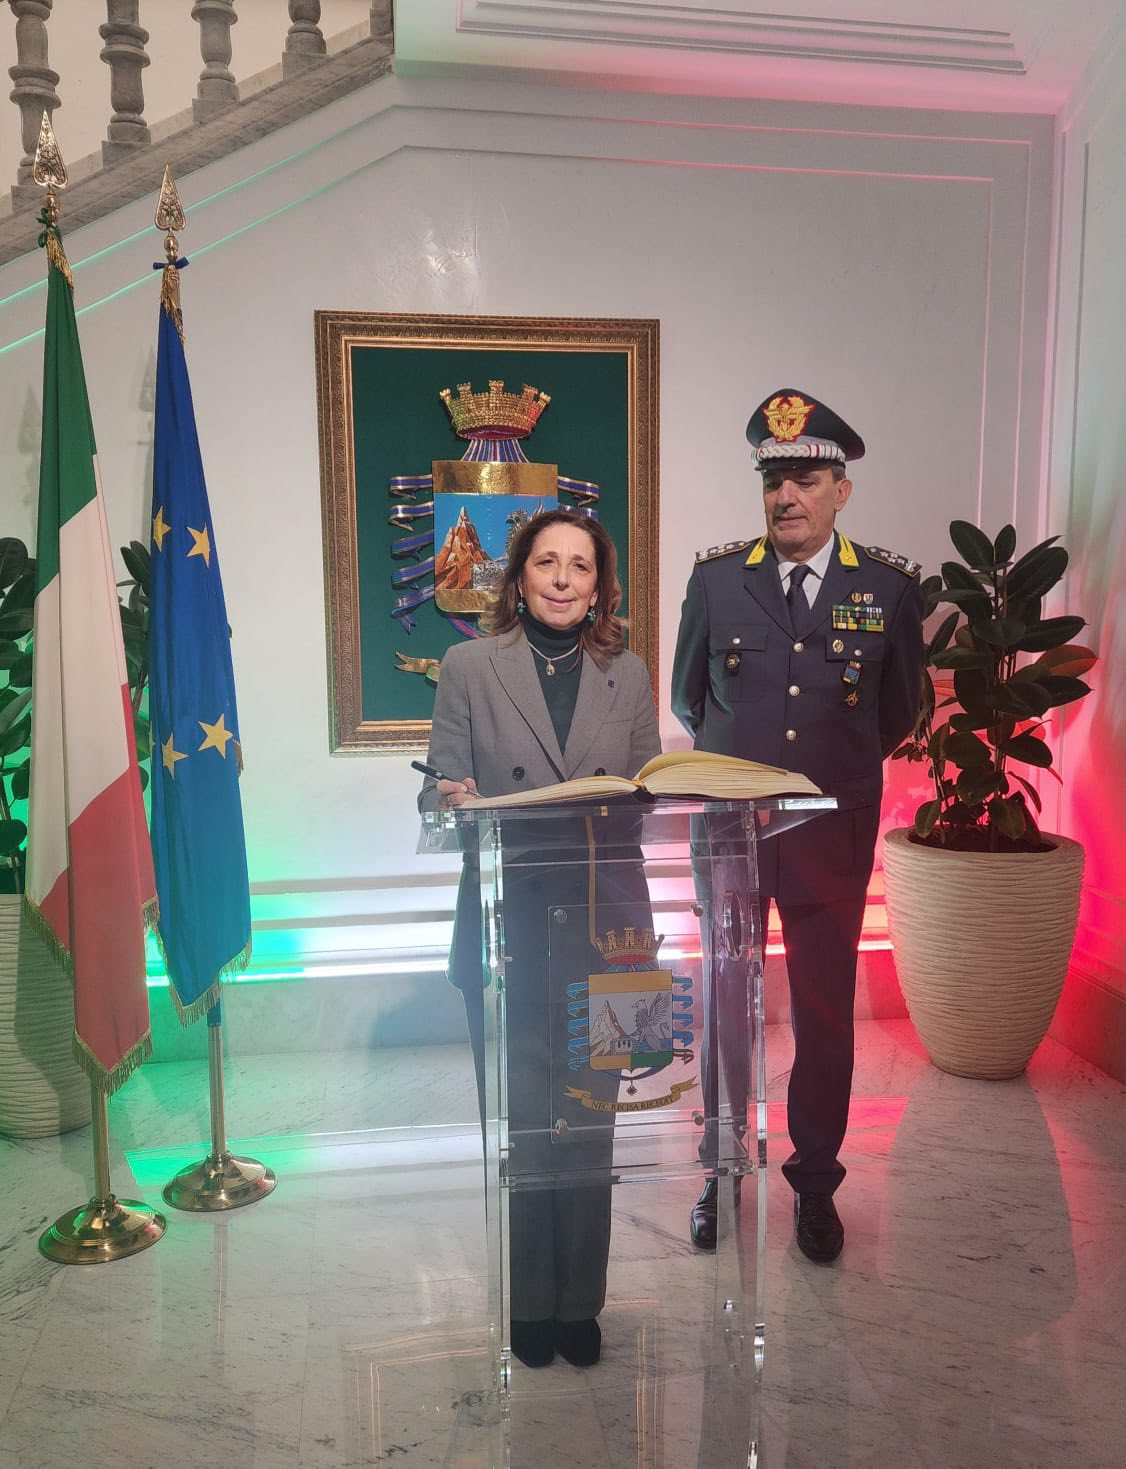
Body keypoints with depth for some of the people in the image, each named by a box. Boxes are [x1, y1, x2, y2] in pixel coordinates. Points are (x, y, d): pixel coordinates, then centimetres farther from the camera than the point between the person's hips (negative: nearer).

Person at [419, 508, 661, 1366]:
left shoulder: (628, 675, 10)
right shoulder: (470, 667, 4)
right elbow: (440, 789, 0)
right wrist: (455, 802, -20)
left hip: (602, 925, 2)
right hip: (507, 924, -1)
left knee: (590, 1123, 8)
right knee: (519, 1125, 7)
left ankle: (580, 1304, 26)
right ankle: (530, 1304, 27)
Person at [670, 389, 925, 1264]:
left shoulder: (890, 586, -1)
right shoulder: (716, 578, -1)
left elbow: (899, 711, 11)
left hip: (831, 837, 0)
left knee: (826, 1016, 8)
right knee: (727, 1009, 10)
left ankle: (816, 1184, 26)